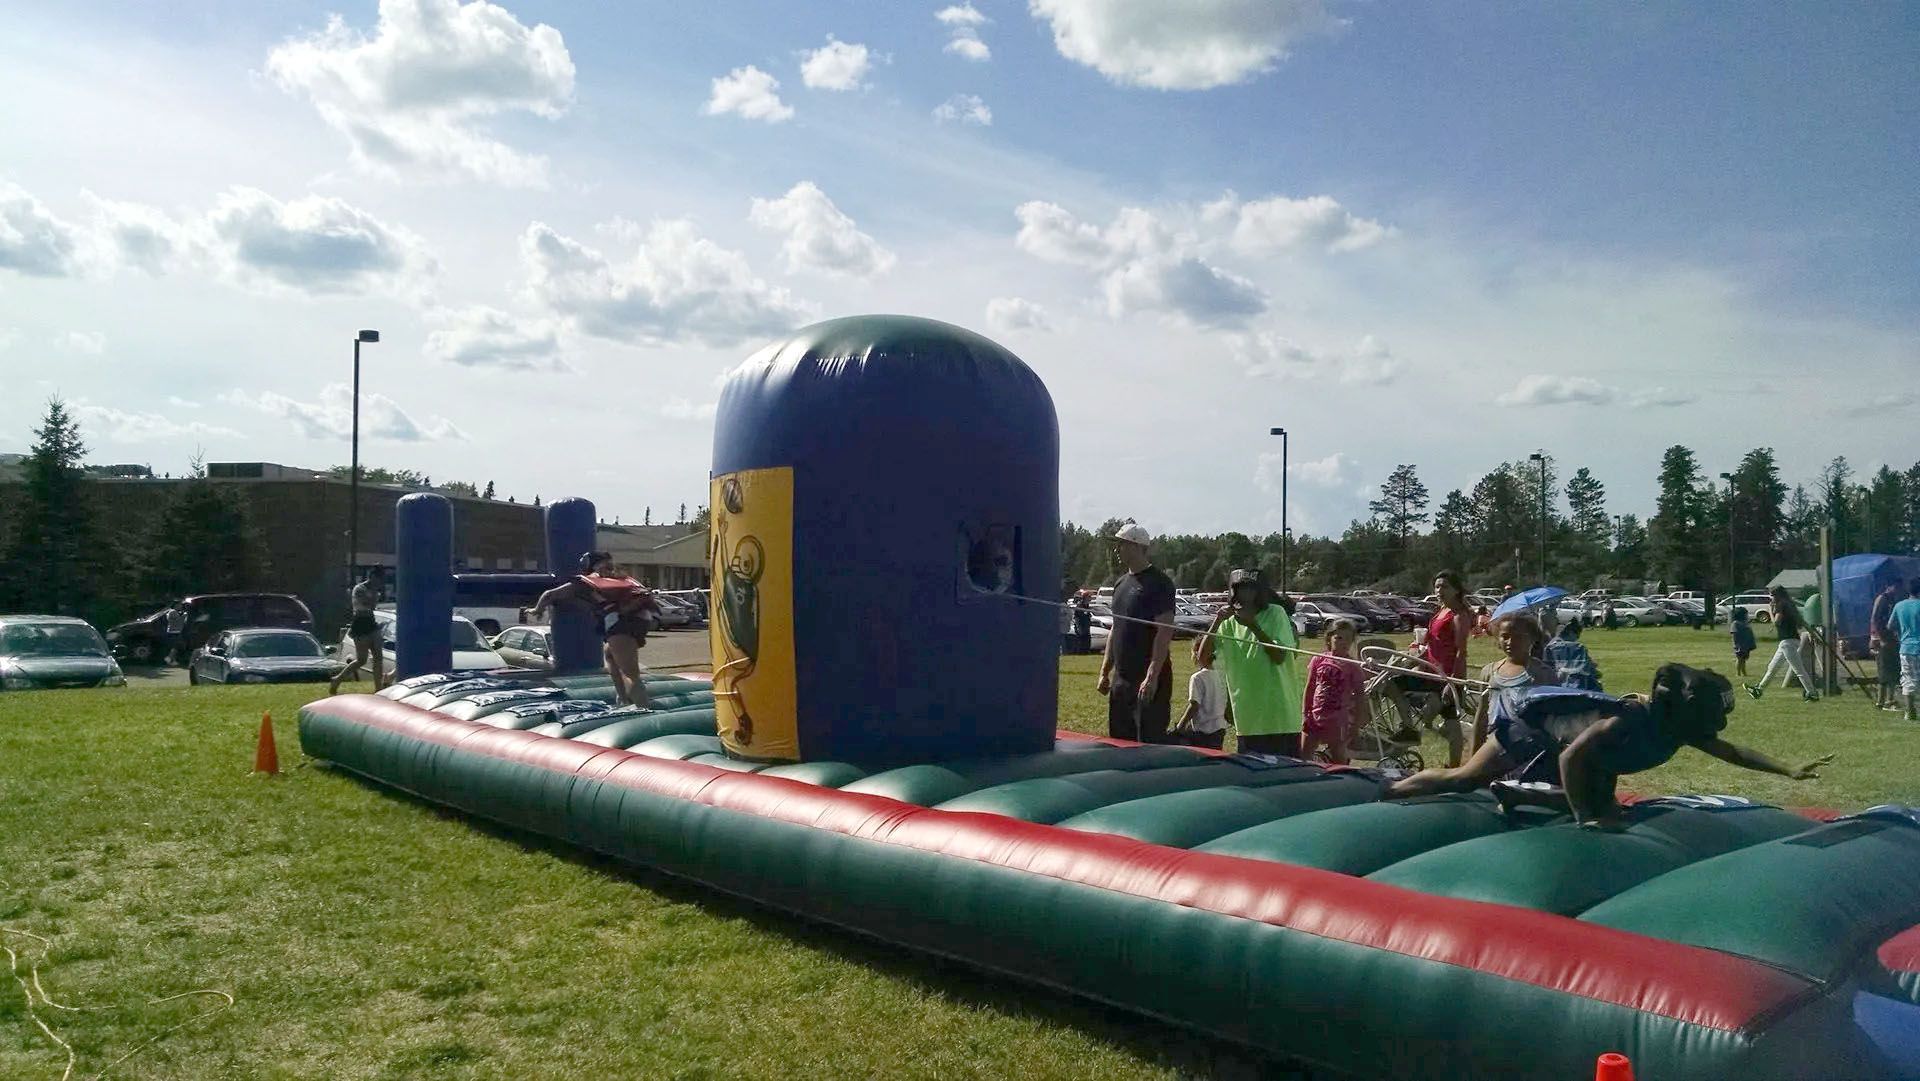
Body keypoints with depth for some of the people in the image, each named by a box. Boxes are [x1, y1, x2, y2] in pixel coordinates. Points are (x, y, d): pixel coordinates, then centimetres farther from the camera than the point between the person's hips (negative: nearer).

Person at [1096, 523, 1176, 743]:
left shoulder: (1158, 582, -10)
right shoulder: (1121, 583, 15)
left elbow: (1164, 632, -17)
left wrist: (1152, 676, -23)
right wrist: (1104, 672, 17)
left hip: (1149, 679, -8)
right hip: (1121, 679, 8)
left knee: (1150, 742, -7)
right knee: (1119, 742, 11)